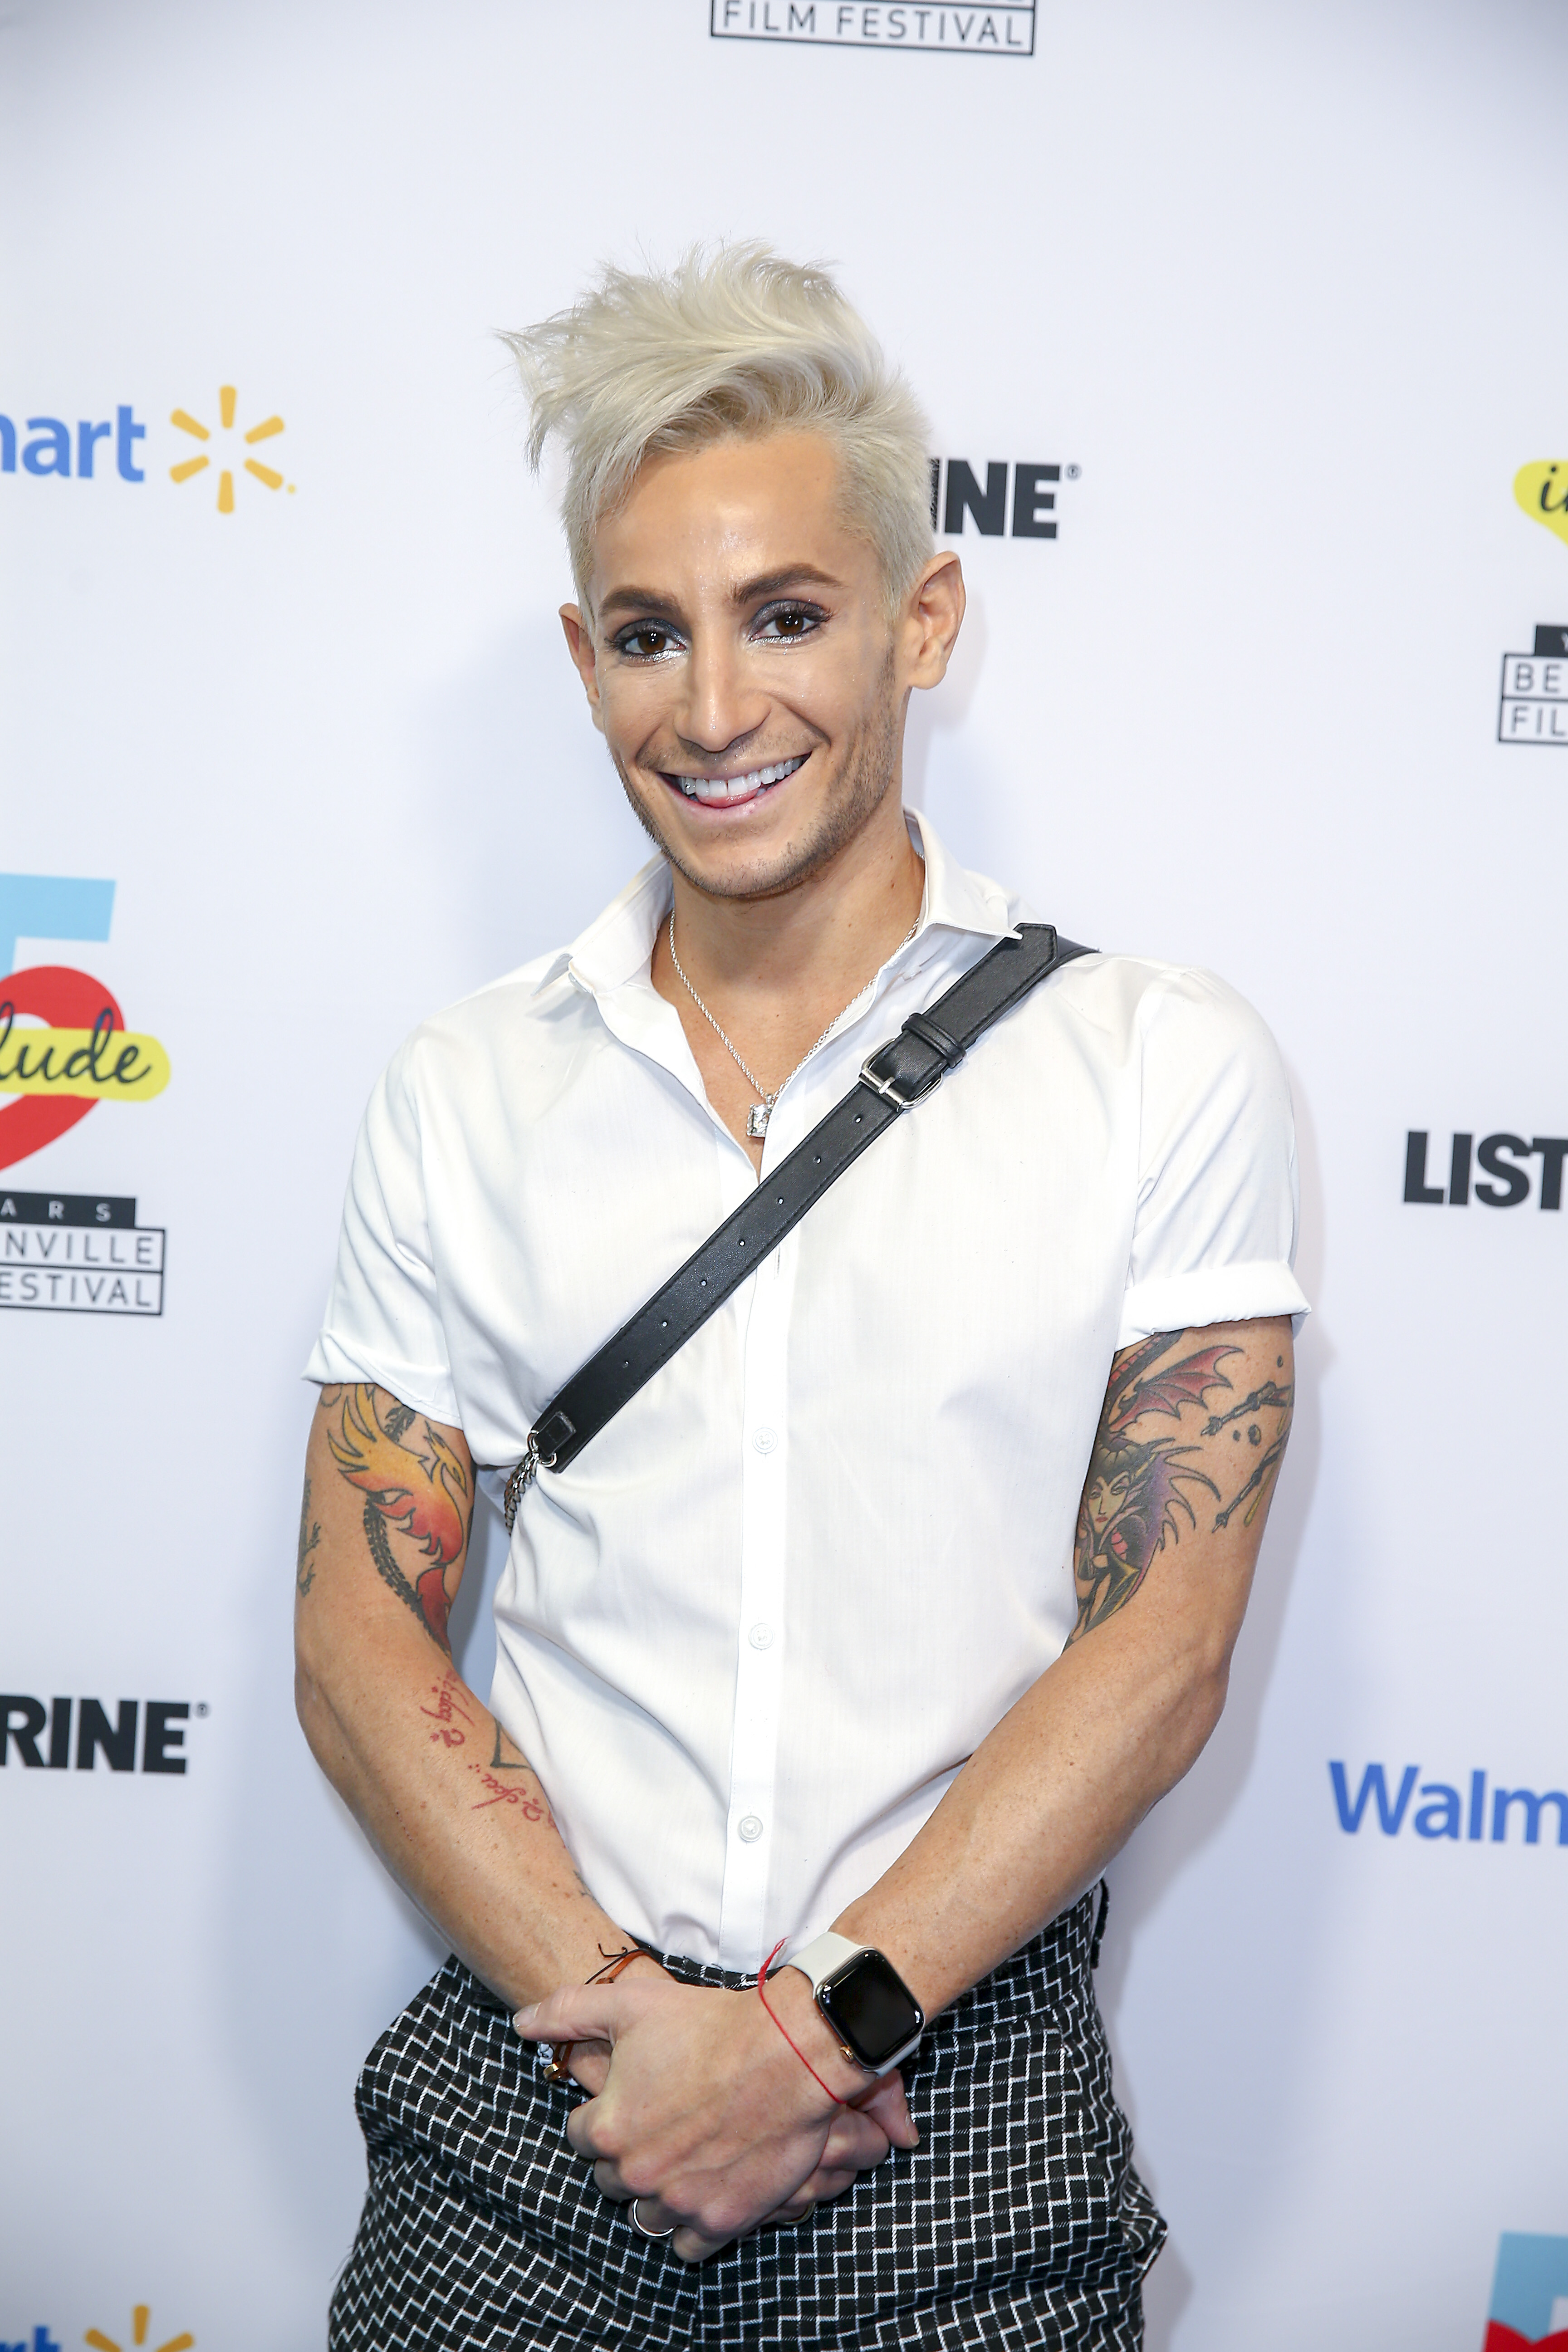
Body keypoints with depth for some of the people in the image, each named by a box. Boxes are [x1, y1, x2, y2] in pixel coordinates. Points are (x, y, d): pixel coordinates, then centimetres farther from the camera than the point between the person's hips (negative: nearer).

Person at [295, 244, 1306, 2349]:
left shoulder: (1171, 1068, -4)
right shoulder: (464, 1094, 3)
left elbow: (1159, 1647, -7)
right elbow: (362, 1635, 1)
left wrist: (817, 2018, -13)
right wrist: (610, 2006, -11)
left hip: (961, 2098, -1)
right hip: (534, 2089, 2)